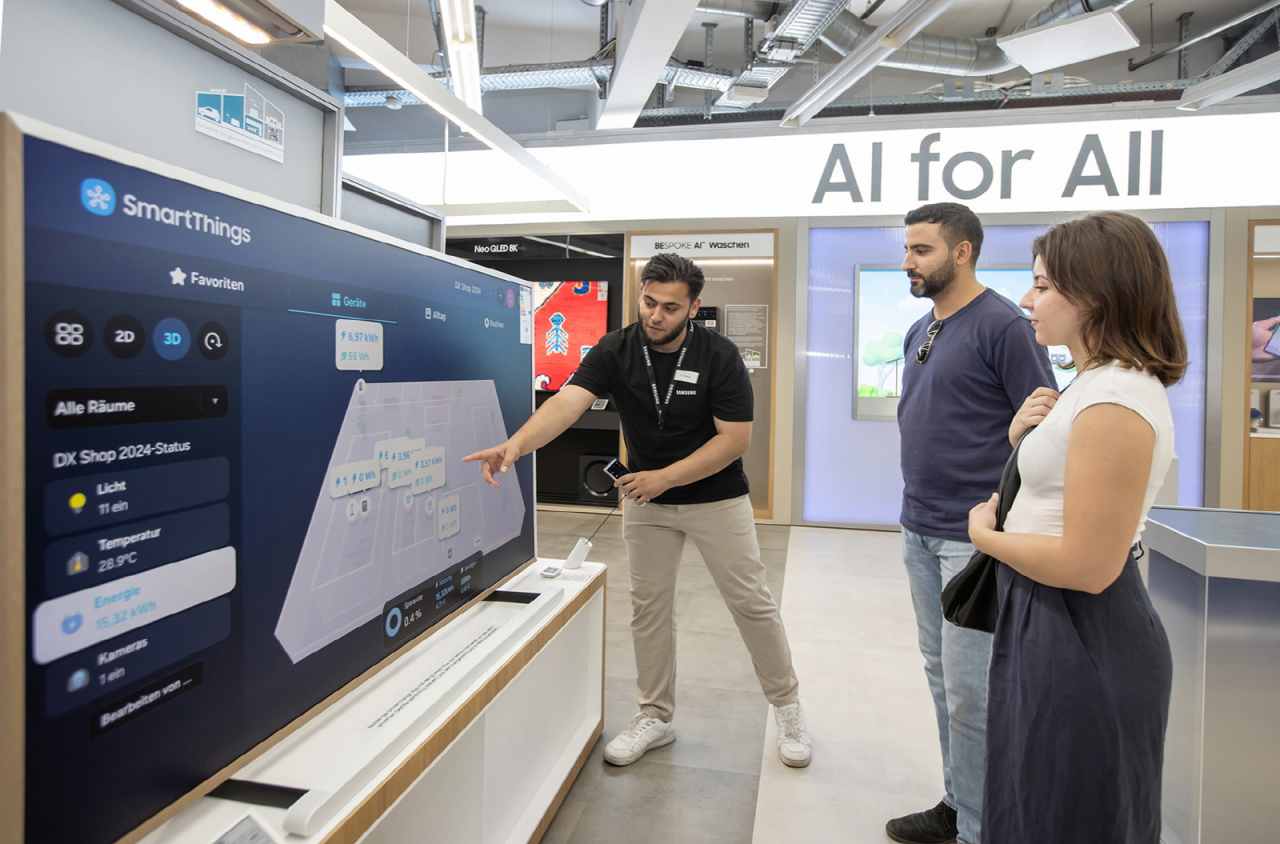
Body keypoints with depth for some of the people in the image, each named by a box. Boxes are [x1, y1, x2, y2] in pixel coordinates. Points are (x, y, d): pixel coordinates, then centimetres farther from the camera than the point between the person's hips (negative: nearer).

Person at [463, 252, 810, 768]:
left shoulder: (719, 357, -16)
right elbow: (567, 401, -27)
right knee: (648, 608, 9)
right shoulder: (615, 350, -12)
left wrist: (664, 477, -23)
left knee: (751, 603, 5)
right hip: (645, 499, 3)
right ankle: (656, 716, 28)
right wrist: (515, 444, -46)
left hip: (715, 496, -2)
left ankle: (788, 709, 27)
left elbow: (735, 439, -17)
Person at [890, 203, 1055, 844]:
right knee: (940, 673, 16)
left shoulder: (1003, 326, -11)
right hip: (919, 532, 8)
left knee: (968, 687, -2)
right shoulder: (919, 331, 14)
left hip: (974, 538, -8)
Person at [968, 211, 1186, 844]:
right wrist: (1021, 438, 2)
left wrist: (985, 535, -13)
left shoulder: (1115, 404, -24)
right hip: (1052, 629, 10)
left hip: (1079, 642, -10)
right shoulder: (1098, 383, 9)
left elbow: (1087, 567, -26)